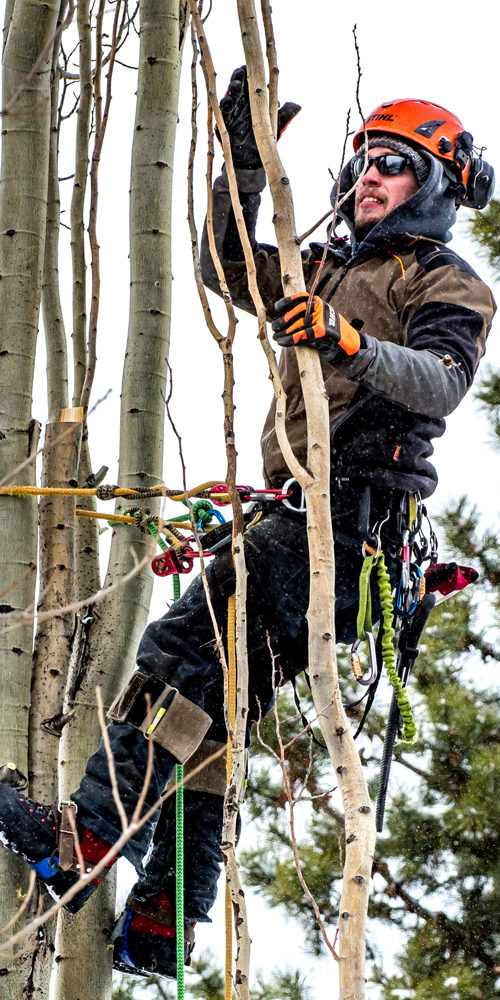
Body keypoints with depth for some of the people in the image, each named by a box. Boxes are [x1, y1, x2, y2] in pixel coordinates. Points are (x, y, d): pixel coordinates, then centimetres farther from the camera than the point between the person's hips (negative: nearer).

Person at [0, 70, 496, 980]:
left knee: (186, 646, -23)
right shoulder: (324, 271, 28)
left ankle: (84, 837, -30)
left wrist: (349, 343, -33)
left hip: (348, 515, -8)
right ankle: (159, 928, 6)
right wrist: (244, 163, 9)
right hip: (291, 516, 8)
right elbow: (226, 266, 20)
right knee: (215, 703, 5)